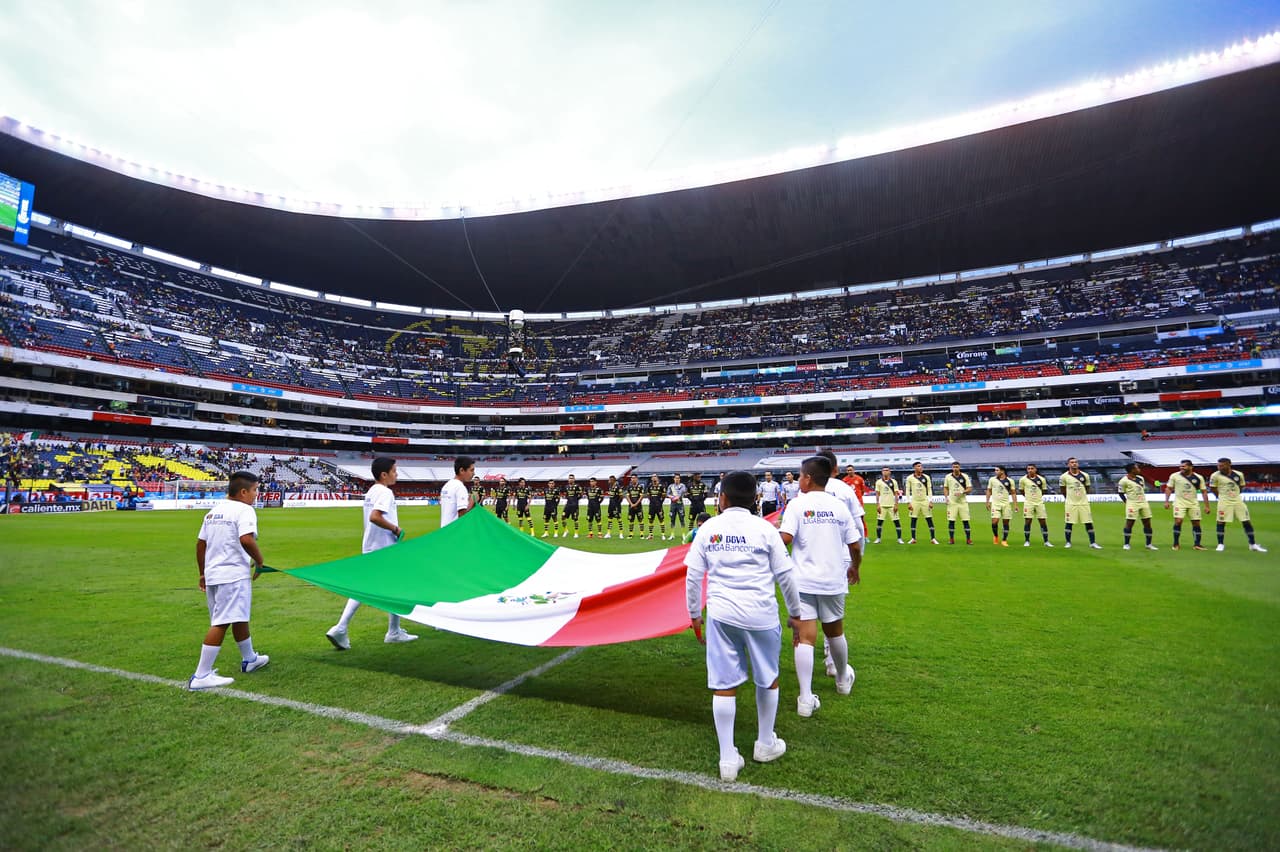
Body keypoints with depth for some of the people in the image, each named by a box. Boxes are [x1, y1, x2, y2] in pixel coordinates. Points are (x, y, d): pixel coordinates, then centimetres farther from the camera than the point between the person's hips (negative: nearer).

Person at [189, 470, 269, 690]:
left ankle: (249, 659, 37)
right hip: (233, 575, -9)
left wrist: (202, 574, 25)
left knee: (240, 618, 22)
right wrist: (259, 561, -11)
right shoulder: (244, 510, -12)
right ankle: (201, 676, -5)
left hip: (212, 575, 9)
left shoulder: (214, 511, 14)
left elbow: (200, 544, 18)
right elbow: (246, 539, -26)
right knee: (221, 624, -6)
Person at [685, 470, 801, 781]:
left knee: (724, 685, 9)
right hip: (761, 615, -1)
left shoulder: (708, 528, 1)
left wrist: (695, 614, 14)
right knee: (767, 679, 20)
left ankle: (728, 759, 14)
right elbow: (784, 575, 1)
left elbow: (693, 576, 3)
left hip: (721, 615, 1)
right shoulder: (764, 528, -4)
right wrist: (795, 612, 14)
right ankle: (765, 744, 36)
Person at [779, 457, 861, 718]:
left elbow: (784, 538, -21)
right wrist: (854, 567, 23)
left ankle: (806, 699, -3)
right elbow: (854, 546, 5)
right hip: (833, 580, 3)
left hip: (803, 581, -3)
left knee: (805, 638, -2)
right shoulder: (839, 506, 2)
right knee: (835, 632, 22)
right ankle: (843, 680, 44)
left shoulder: (798, 505, -9)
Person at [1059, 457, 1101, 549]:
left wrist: (1081, 497, 14)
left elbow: (1087, 489, 14)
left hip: (1084, 503, 2)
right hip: (1071, 504, -2)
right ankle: (1068, 542, 12)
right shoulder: (1064, 476, -5)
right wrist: (1071, 498, 10)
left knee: (1089, 523, 3)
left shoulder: (1084, 475, 2)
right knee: (1069, 523, 2)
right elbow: (1063, 491, 7)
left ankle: (1093, 543, 11)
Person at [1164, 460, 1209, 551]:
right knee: (1178, 521, -13)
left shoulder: (1198, 478, -1)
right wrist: (1166, 501, -3)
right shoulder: (1174, 476, -5)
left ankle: (1197, 544, 14)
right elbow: (1168, 488, 4)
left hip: (1193, 504, 2)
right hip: (1179, 503, -2)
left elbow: (1204, 492, 4)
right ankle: (1176, 544, -2)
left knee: (1196, 523, 4)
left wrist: (1207, 506, 1)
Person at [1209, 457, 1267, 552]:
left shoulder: (1239, 474, 0)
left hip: (1238, 501, 3)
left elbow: (1241, 487, 15)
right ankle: (1221, 544, 7)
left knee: (1247, 522, 6)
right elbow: (1212, 488, 2)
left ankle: (1253, 544, 18)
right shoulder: (1215, 476, -8)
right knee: (1221, 523, -3)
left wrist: (1234, 494, 11)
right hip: (1224, 502, -3)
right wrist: (1221, 496, 5)